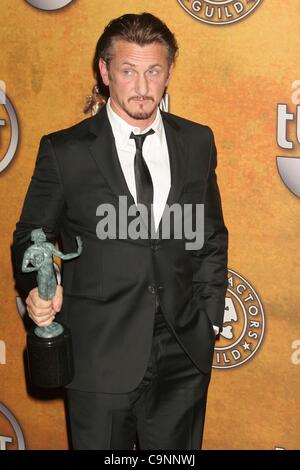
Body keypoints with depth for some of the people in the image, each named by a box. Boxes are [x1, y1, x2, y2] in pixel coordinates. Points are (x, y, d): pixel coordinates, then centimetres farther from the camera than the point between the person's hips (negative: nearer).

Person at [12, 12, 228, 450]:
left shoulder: (197, 142, 5)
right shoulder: (64, 151, -5)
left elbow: (213, 237, 12)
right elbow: (31, 237, 2)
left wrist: (210, 319, 6)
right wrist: (39, 289, -18)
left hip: (185, 352, 3)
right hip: (101, 356, -2)